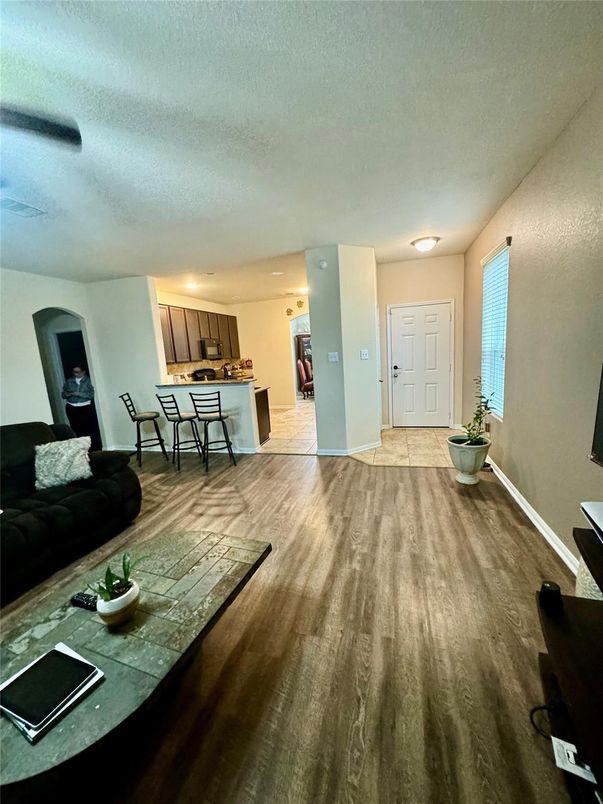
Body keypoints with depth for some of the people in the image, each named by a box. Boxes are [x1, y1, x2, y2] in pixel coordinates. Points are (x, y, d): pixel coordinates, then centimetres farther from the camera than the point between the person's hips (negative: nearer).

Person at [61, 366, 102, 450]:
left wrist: (79, 394, -17)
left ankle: (95, 449, 1)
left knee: (90, 428, -6)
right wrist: (68, 394, -10)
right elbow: (63, 394, 11)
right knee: (77, 429, 1)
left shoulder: (88, 380, 0)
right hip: (72, 409, 3)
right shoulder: (69, 381, 10)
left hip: (86, 408, -3)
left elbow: (91, 394, -8)